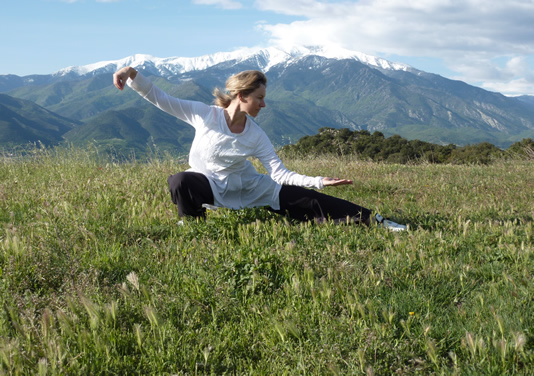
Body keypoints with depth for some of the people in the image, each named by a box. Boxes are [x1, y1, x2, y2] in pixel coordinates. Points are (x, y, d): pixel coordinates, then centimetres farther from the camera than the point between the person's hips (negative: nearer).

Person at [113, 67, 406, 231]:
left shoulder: (256, 136, -10)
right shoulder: (204, 115, -17)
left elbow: (280, 174, -10)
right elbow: (161, 99, -18)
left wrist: (319, 182, -20)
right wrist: (134, 76, -33)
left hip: (250, 189, 2)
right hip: (211, 188, -2)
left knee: (306, 200, -11)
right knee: (179, 182, -39)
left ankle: (375, 222, -5)